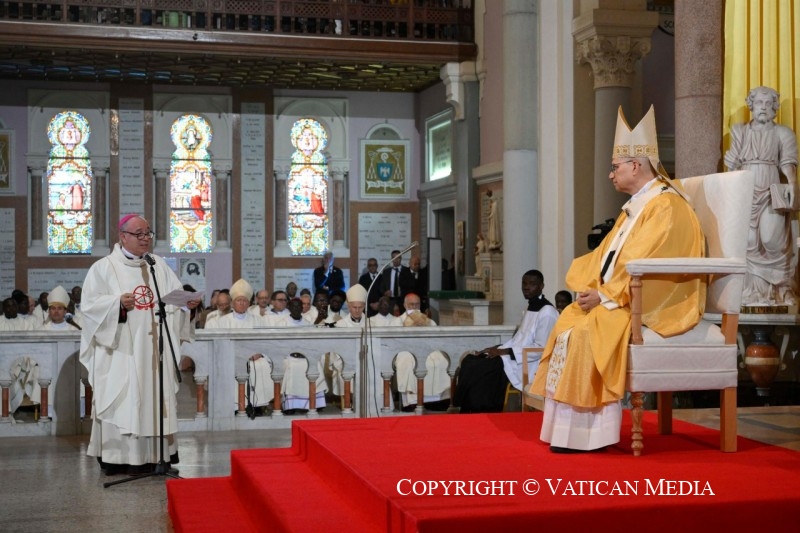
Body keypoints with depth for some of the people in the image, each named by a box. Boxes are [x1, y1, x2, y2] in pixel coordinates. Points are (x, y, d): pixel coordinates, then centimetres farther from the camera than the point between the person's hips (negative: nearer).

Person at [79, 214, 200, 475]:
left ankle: (152, 454, 10)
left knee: (153, 398, 4)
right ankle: (117, 458, -2)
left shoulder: (158, 265, 13)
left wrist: (188, 302, -11)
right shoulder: (104, 268, 1)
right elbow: (89, 304, -7)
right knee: (121, 401, -6)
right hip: (120, 350, -4)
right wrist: (118, 303, -22)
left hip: (153, 349, 4)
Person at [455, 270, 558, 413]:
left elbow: (541, 348, -18)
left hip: (526, 364, -9)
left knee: (476, 369, -19)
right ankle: (468, 414, -3)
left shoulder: (547, 312, -12)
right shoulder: (530, 308, 18)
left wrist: (505, 352, -18)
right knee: (470, 361, -4)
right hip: (514, 357, 9)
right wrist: (497, 348, 3)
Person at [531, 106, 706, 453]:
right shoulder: (636, 207, 19)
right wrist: (592, 288, -1)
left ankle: (587, 431, -20)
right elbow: (608, 255, 17)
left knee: (587, 330, -26)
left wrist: (604, 296, -19)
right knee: (567, 322, -5)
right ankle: (570, 424, -8)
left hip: (653, 306, -10)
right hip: (623, 299, 10)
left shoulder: (665, 206, -13)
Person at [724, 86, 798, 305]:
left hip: (771, 192, -2)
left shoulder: (782, 133, 11)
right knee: (748, 240, -6)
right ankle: (754, 288, 4)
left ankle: (779, 287, -2)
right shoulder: (740, 131, 16)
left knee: (771, 238, -16)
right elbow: (732, 164, 13)